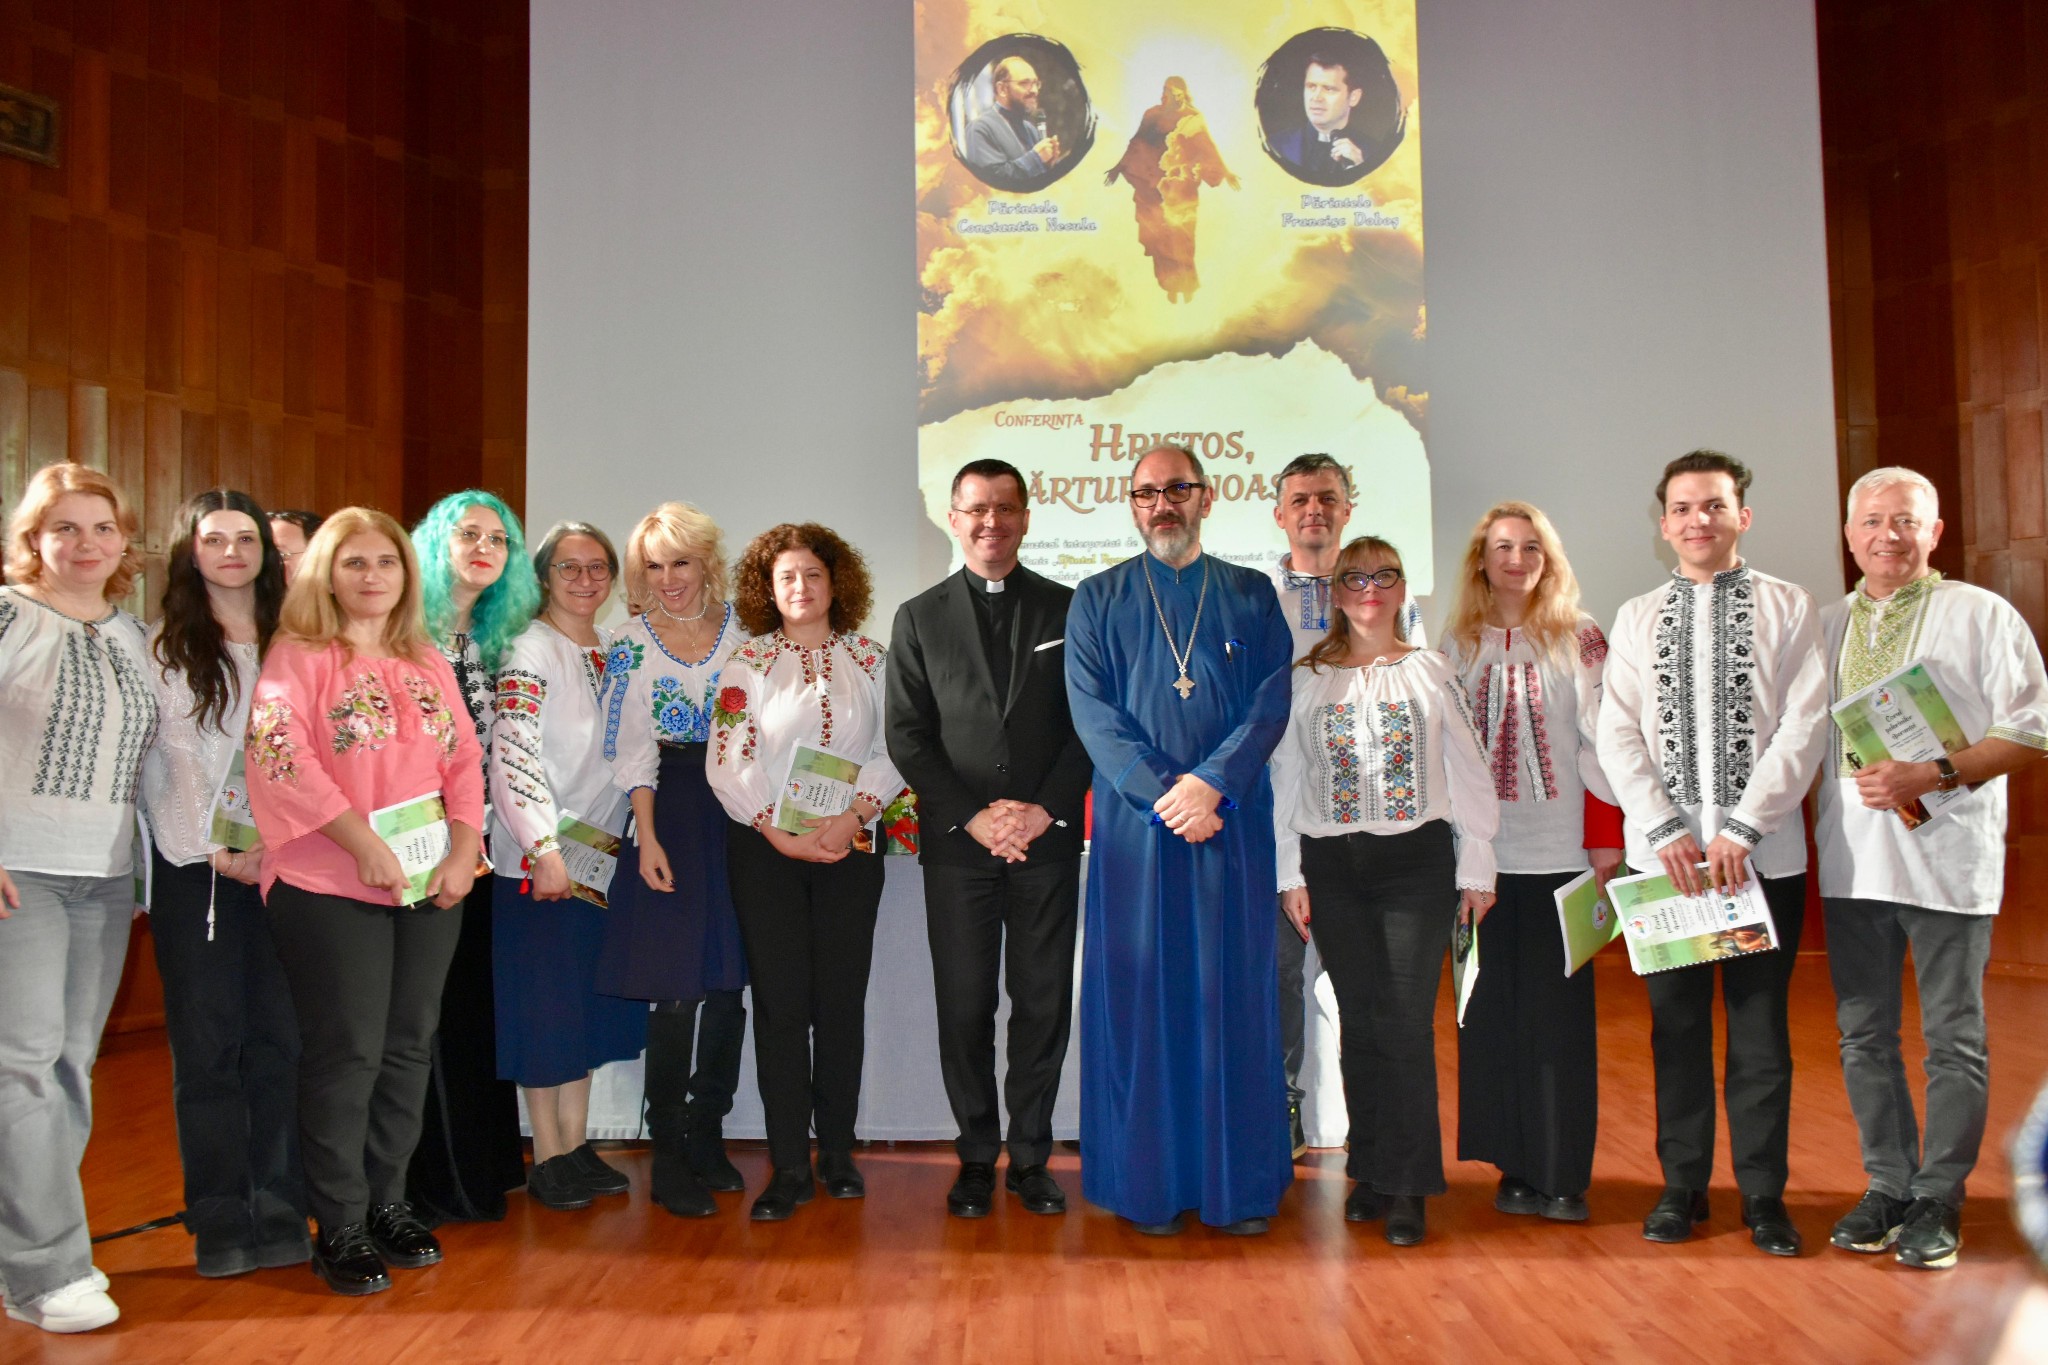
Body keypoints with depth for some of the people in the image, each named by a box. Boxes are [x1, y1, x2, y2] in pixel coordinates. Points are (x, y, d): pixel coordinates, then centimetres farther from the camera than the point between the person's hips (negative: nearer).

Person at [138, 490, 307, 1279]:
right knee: (209, 1042, -1)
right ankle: (220, 1222, 7)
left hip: (284, 862, 2)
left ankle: (279, 1214, 7)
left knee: (280, 1037, 0)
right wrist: (214, 854, -9)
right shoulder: (163, 648, 6)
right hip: (195, 868, -1)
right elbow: (156, 766, 0)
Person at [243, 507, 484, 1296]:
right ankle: (339, 1229, 10)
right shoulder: (297, 656, -1)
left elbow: (465, 760, 12)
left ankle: (387, 1205, 23)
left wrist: (463, 850, -2)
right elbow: (278, 754, -14)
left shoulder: (428, 663, 15)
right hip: (330, 888, -5)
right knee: (346, 1052, -2)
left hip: (430, 885, 5)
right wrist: (361, 841, -19)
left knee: (409, 1046, 9)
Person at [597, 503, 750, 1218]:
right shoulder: (631, 643, 3)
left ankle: (707, 1136, 21)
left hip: (740, 810, 3)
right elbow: (631, 749, 0)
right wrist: (647, 837, -9)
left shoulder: (742, 629, 7)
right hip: (670, 814, -2)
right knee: (677, 989, -5)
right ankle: (669, 1157, 6)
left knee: (729, 983, 6)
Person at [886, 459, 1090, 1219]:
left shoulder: (1068, 609, 8)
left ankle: (1031, 1156, 17)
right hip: (957, 843, 0)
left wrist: (1045, 809, -8)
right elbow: (908, 735, 2)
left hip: (1048, 839, 0)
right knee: (964, 1006, 3)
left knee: (1044, 1004, 4)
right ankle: (977, 1157, 17)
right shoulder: (920, 618, 8)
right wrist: (972, 816, -8)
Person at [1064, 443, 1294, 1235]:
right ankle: (1149, 1184, 11)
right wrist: (1163, 794, -15)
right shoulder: (1098, 600, 8)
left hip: (1233, 823, 1)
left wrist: (1211, 781, -16)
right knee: (1141, 998, 2)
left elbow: (1272, 700, -1)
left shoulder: (1251, 595, 10)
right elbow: (1090, 708, -3)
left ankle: (1239, 1183, 13)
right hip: (1134, 824, 0)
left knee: (1233, 998, 4)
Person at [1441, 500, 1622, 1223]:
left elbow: (1599, 741, 0)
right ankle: (1515, 1168, 15)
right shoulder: (1458, 644, 10)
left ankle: (1563, 1174, 7)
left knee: (1560, 1010, -1)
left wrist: (1605, 841, -6)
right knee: (1493, 1007, 5)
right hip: (1481, 850, 2)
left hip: (1560, 851, -2)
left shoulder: (1580, 639, 4)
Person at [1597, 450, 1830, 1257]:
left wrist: (1742, 829, -13)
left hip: (1763, 852, -2)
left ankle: (1763, 1194, 19)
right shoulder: (1637, 617, 10)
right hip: (1662, 854, 2)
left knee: (1760, 1028, 5)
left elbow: (1804, 727, -5)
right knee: (1677, 1025, 8)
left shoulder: (1790, 608, 3)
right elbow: (1617, 735, 4)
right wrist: (1665, 831, -8)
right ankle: (1682, 1185, 20)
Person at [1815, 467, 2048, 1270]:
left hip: (1947, 857, -4)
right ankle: (1888, 1186, 22)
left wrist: (1931, 777, -17)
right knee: (1864, 1035, 9)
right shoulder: (1825, 627, 13)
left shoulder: (1982, 616, 1)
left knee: (1953, 1039, 2)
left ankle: (1937, 1202, 13)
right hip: (1850, 859, 4)